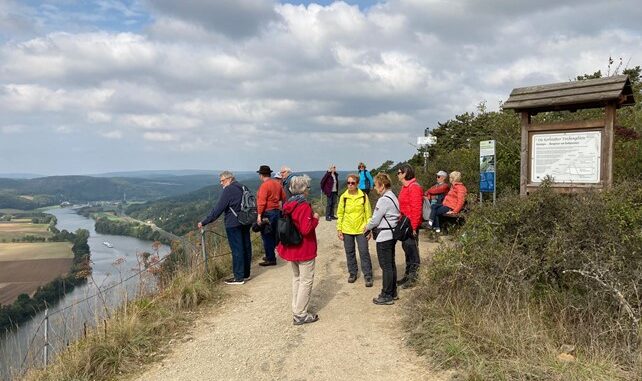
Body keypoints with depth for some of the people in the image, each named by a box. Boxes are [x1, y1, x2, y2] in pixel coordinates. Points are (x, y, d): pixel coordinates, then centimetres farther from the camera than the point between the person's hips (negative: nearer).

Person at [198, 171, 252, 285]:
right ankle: (246, 274, 22)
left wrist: (204, 222, -13)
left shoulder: (228, 190, -13)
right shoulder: (242, 187, 13)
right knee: (246, 247, 12)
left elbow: (218, 209, -16)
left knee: (236, 250, -3)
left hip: (233, 224, -8)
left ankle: (239, 277, 1)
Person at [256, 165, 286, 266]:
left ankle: (271, 259, 2)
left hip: (267, 213, -8)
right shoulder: (277, 183, 9)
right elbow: (283, 197, 16)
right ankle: (270, 256, 28)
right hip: (276, 211, 9)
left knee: (266, 236, -1)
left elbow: (262, 202, -20)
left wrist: (259, 215, -18)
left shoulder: (264, 185, -15)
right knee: (273, 235, 17)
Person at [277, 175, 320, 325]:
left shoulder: (288, 204, 4)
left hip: (291, 249, 8)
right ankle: (300, 315, 6)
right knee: (306, 280, 2)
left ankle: (296, 309, 28)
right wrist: (315, 218, -10)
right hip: (304, 250, -8)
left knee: (296, 278, 20)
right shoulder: (304, 206, -21)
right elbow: (306, 229, -26)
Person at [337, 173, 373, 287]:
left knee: (364, 252, 0)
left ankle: (368, 276, 10)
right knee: (349, 252, 11)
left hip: (361, 229, -2)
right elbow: (340, 214, 4)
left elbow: (368, 213, 0)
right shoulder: (343, 197, 0)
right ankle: (353, 273, 28)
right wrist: (339, 229, 0)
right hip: (347, 230, 2)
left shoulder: (363, 196, -4)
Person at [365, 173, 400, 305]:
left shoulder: (383, 200, -19)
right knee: (391, 264, 16)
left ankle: (387, 296, 6)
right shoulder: (392, 197, 11)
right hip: (391, 234, 10)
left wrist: (367, 227, 3)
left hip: (384, 236, -10)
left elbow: (376, 219, -15)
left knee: (386, 266, -2)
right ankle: (393, 292, 25)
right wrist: (371, 228, 13)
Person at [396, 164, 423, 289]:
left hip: (411, 226, -10)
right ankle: (407, 275, 30)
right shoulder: (405, 187, 15)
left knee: (412, 251, 0)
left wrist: (413, 227, -23)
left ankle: (413, 278, 11)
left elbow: (416, 209, -22)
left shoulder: (414, 187, -17)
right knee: (407, 249, 18)